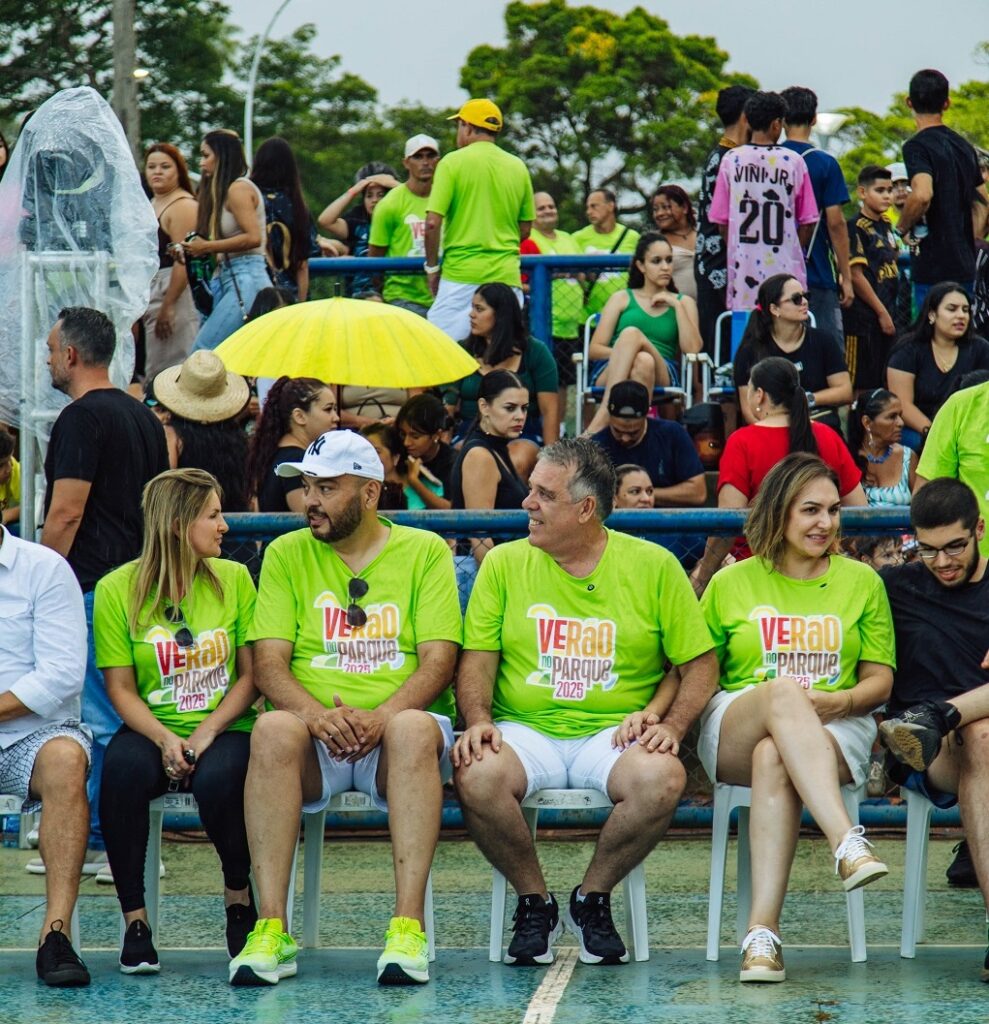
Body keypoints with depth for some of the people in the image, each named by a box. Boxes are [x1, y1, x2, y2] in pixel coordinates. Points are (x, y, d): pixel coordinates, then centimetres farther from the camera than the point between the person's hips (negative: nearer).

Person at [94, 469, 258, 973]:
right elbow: (121, 689, -1)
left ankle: (239, 898, -3)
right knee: (122, 767, -34)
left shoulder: (234, 579, 5)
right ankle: (134, 921, -23)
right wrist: (164, 740, -18)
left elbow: (251, 675, 3)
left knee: (218, 777, -34)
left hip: (224, 728, 0)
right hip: (153, 729, 0)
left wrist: (207, 732, -12)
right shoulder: (118, 589, 0)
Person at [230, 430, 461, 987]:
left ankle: (408, 928, -41)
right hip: (316, 735, 1)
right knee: (273, 729, -33)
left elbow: (439, 661, -3)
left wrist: (382, 716, -22)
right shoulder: (286, 554, 12)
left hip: (398, 725, -1)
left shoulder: (426, 552, 7)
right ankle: (272, 930, -37)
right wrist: (317, 714, -20)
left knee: (415, 729, -36)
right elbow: (269, 663, 2)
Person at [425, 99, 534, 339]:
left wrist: (432, 266, 2)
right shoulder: (518, 167, 9)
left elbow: (433, 223, -9)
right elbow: (525, 229, 13)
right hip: (507, 275, 4)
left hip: (460, 274, -4)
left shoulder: (453, 162, -3)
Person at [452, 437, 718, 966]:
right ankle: (534, 902, -6)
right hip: (525, 729, 1)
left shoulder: (653, 566, 4)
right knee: (475, 775, -33)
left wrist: (669, 723, -12)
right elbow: (477, 660, 5)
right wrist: (477, 720, -15)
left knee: (662, 778, -34)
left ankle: (592, 899, -6)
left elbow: (700, 664, 5)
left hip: (616, 733, -1)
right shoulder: (504, 564, 7)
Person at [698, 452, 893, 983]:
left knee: (774, 759, -38)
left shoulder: (861, 581, 15)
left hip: (837, 731, 0)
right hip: (734, 733, 0)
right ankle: (847, 845, -55)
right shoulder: (732, 582, 13)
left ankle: (762, 930, -49)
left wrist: (843, 700, -9)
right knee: (784, 691, -38)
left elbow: (880, 679, 12)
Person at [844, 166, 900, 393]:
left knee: (884, 383, 10)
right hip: (864, 318, -8)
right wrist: (881, 312, -12)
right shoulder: (856, 227, -10)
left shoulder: (886, 226, 14)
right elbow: (856, 276, -14)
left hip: (886, 316, 8)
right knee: (861, 386, -5)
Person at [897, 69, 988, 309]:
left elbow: (922, 194, -27)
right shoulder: (964, 146, 14)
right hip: (964, 266, 7)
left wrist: (903, 228, -10)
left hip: (933, 269, -7)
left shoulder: (917, 146, -10)